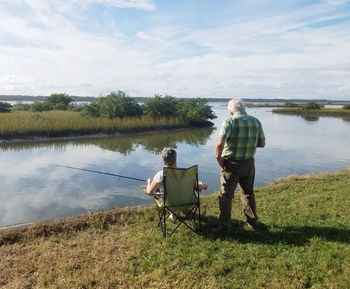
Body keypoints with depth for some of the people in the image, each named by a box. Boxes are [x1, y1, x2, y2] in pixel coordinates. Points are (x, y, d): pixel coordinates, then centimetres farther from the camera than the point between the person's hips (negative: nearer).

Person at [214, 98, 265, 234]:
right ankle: (252, 222, 35)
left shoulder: (229, 122, -14)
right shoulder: (256, 122, 1)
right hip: (249, 163, 5)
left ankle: (224, 226, 11)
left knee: (226, 195, 6)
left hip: (231, 164, -5)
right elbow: (262, 144, 5)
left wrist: (218, 158, -11)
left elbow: (220, 143, -25)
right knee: (248, 193, 22)